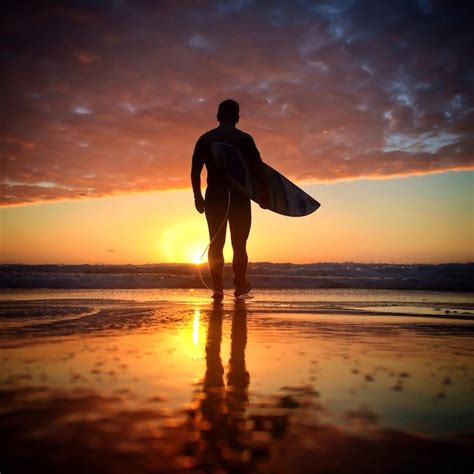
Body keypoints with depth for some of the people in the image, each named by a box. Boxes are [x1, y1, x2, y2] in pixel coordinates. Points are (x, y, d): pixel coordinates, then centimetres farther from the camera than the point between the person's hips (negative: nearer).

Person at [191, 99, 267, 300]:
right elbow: (257, 169, -7)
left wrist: (198, 197, 12)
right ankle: (240, 286, 11)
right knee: (239, 244, 7)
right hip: (239, 197, -2)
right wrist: (263, 194, 2)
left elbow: (195, 171, 4)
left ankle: (218, 288, 0)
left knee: (216, 244, 6)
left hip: (214, 198, 2)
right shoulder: (244, 139, -1)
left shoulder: (205, 139, 7)